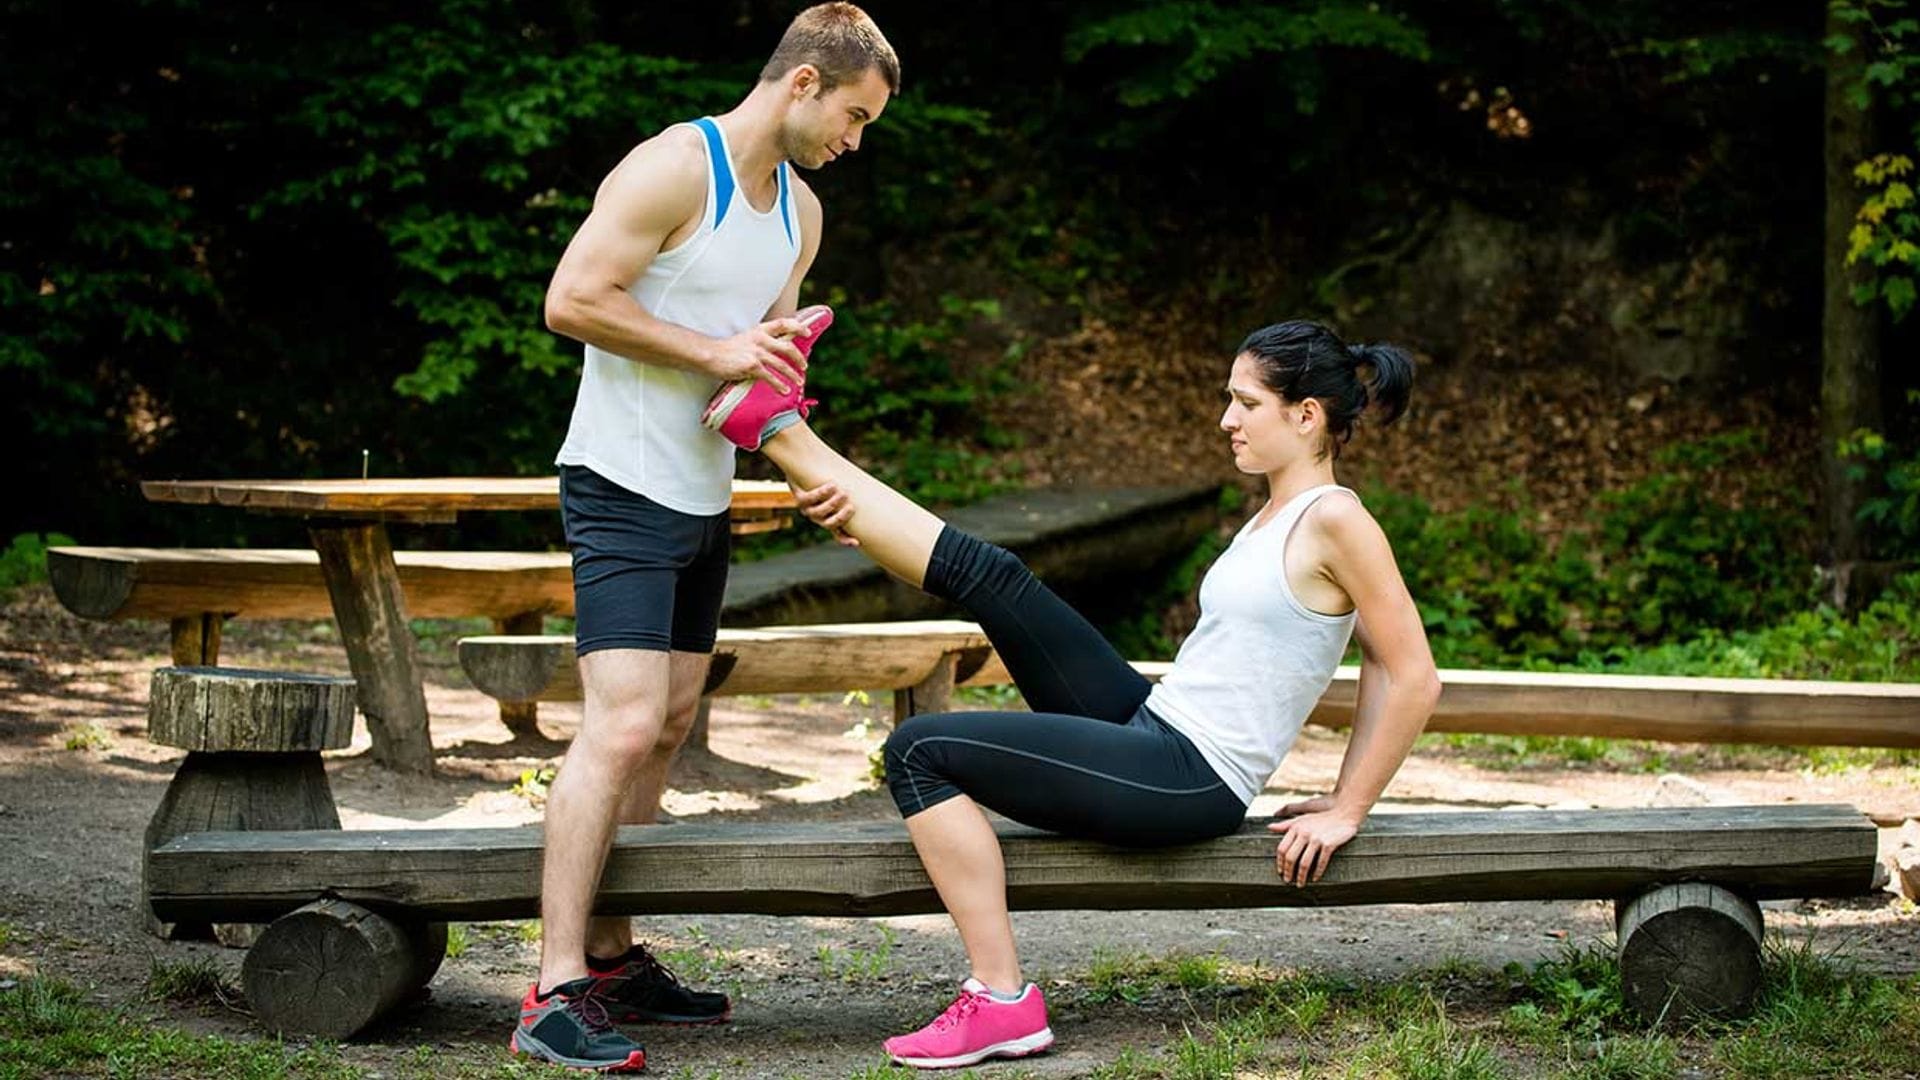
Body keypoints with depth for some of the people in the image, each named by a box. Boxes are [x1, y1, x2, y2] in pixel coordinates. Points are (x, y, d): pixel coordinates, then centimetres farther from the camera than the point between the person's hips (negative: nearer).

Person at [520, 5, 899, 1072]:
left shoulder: (800, 211, 14)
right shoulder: (674, 169, -14)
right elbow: (573, 300, -20)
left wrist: (781, 347, 1)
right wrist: (717, 353, -20)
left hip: (707, 495, 10)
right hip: (624, 491, -10)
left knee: (669, 725, 12)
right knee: (624, 726, -18)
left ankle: (612, 955, 21)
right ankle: (555, 993, -17)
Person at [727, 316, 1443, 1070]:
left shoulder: (1335, 521, -15)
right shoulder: (1278, 513, 13)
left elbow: (1415, 678, -17)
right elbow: (1380, 663, 21)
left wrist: (1348, 811, -12)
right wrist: (1343, 787, 15)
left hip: (1188, 781, -9)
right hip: (1148, 729, 9)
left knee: (921, 751, -14)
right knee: (986, 574, 3)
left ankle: (1001, 1002, -12)